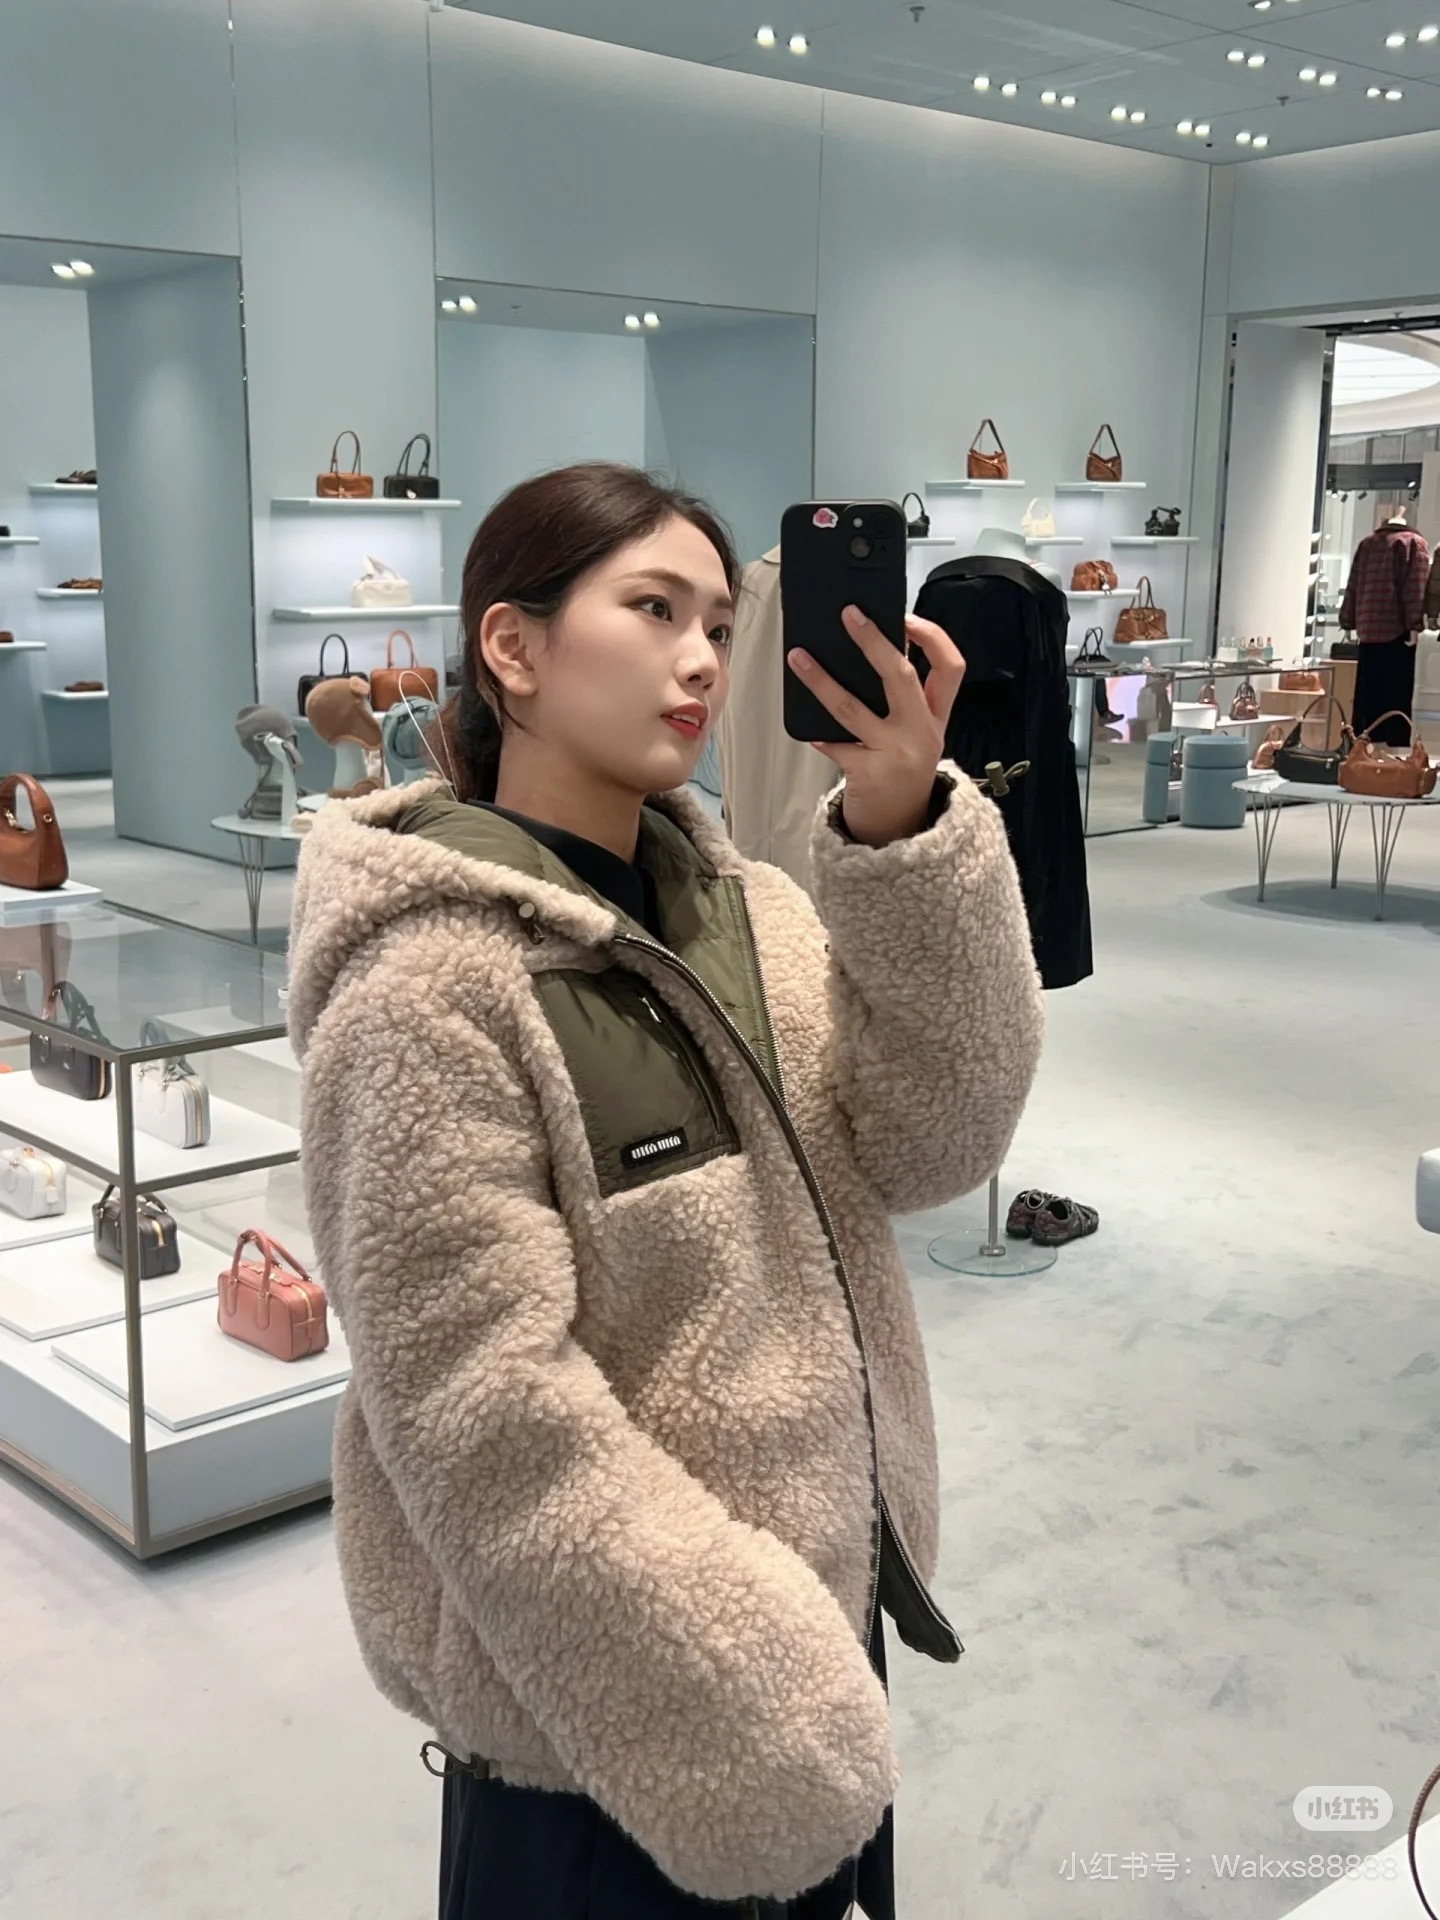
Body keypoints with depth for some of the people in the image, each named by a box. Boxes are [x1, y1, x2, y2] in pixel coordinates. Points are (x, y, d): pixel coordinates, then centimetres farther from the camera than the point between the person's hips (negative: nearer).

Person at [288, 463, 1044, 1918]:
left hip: (821, 1606, 7)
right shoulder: (434, 983, -20)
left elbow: (927, 1145, -11)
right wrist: (755, 1731, -20)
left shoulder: (739, 906, 1)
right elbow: (488, 1422, -22)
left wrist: (903, 822, -23)